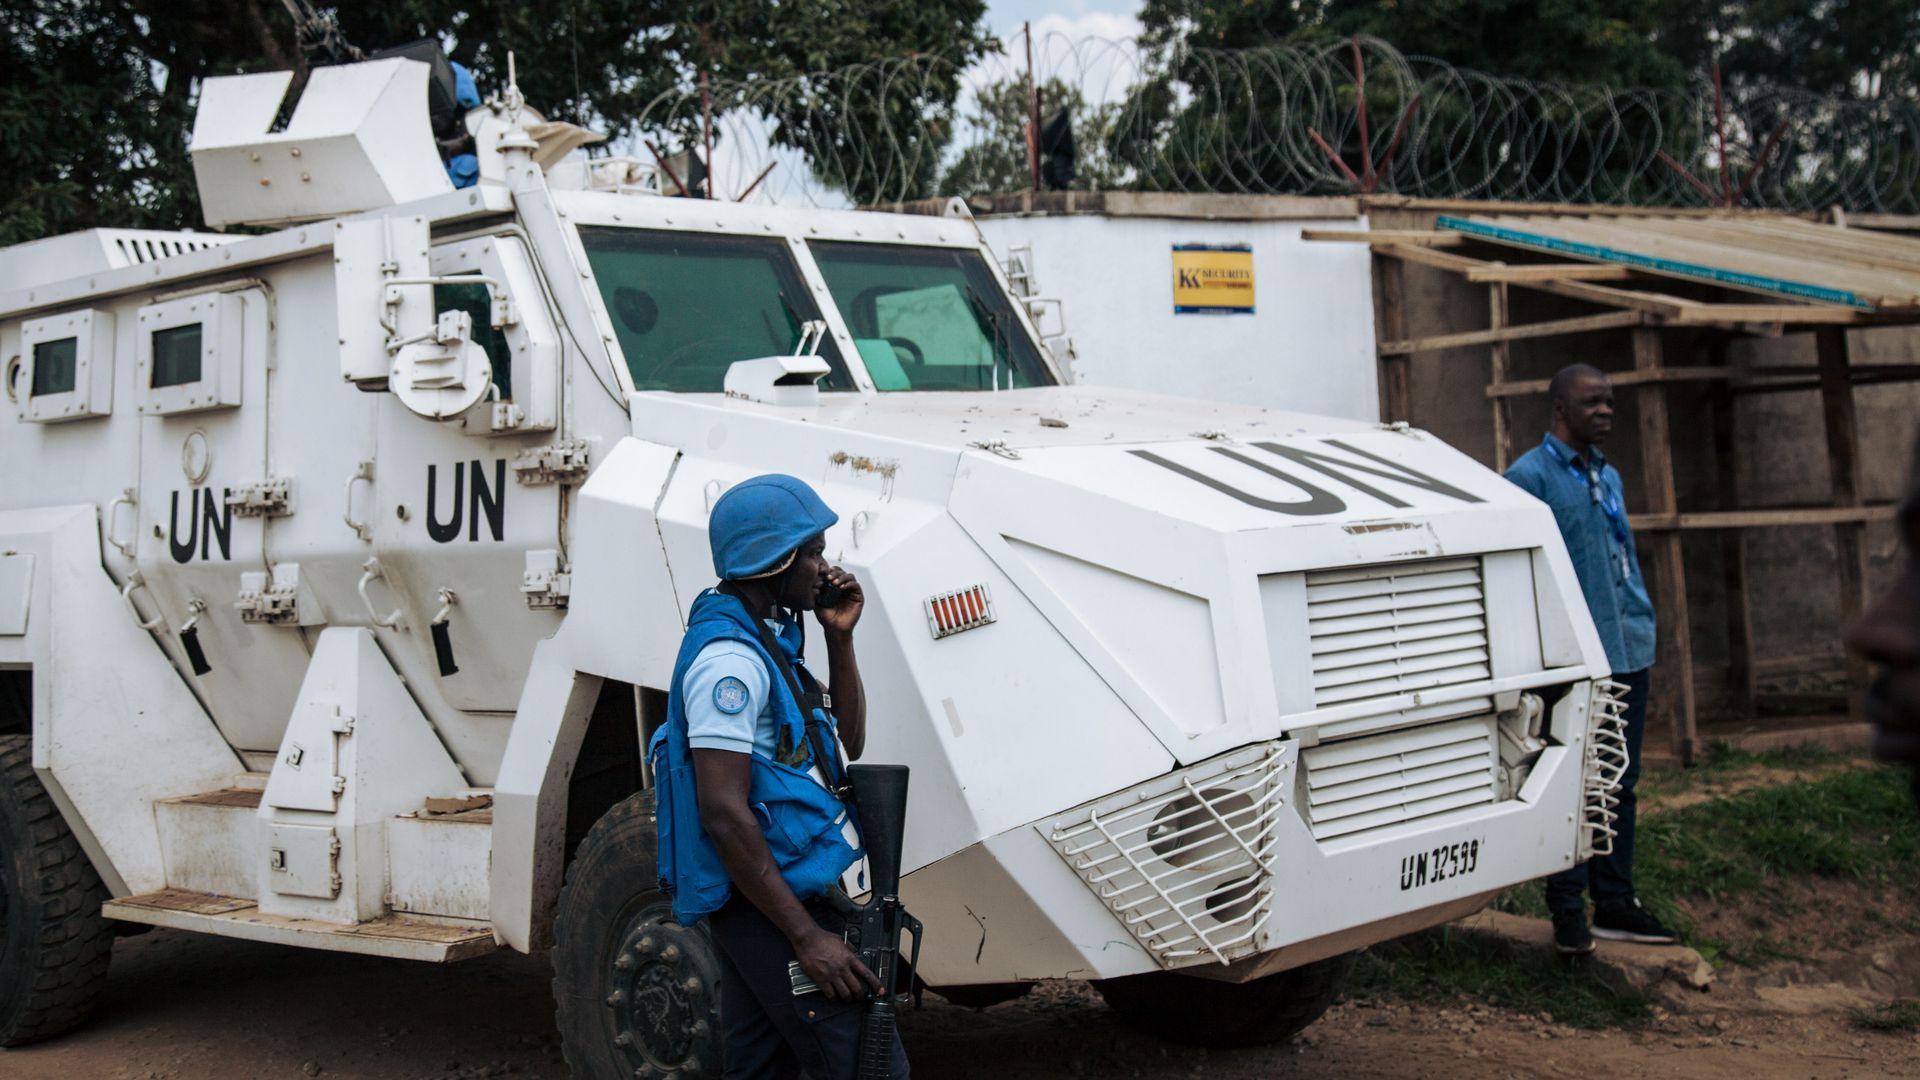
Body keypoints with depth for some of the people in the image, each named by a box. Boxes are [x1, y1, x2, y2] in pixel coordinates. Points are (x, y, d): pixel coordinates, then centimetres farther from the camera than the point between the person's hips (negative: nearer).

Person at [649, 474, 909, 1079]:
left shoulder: (768, 639, 13)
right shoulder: (729, 658, -19)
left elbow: (848, 744, 18)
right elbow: (723, 811, -24)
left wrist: (840, 640, 5)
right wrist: (806, 937, -25)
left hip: (764, 900, 10)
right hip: (766, 900, -10)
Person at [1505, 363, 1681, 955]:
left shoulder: (1608, 475, 17)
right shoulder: (1530, 476, -9)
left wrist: (1642, 627, 17)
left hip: (1627, 654, 8)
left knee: (1620, 783, 12)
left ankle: (1614, 903, 21)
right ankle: (1567, 908, 9)